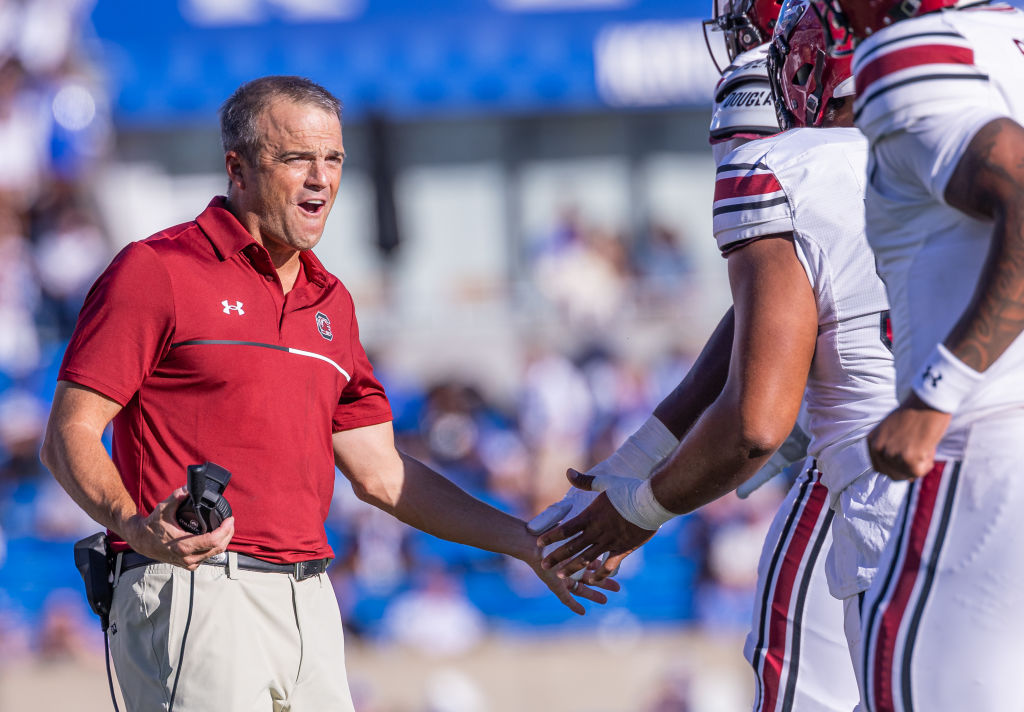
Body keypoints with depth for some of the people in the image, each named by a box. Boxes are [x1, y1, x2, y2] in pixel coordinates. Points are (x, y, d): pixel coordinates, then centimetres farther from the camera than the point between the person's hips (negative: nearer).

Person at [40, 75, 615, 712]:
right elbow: (69, 436, -7)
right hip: (192, 590, -7)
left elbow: (379, 473, 22)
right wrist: (135, 527, -26)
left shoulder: (329, 302, 20)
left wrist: (526, 543, 17)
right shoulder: (157, 271, -2)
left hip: (308, 604, 7)